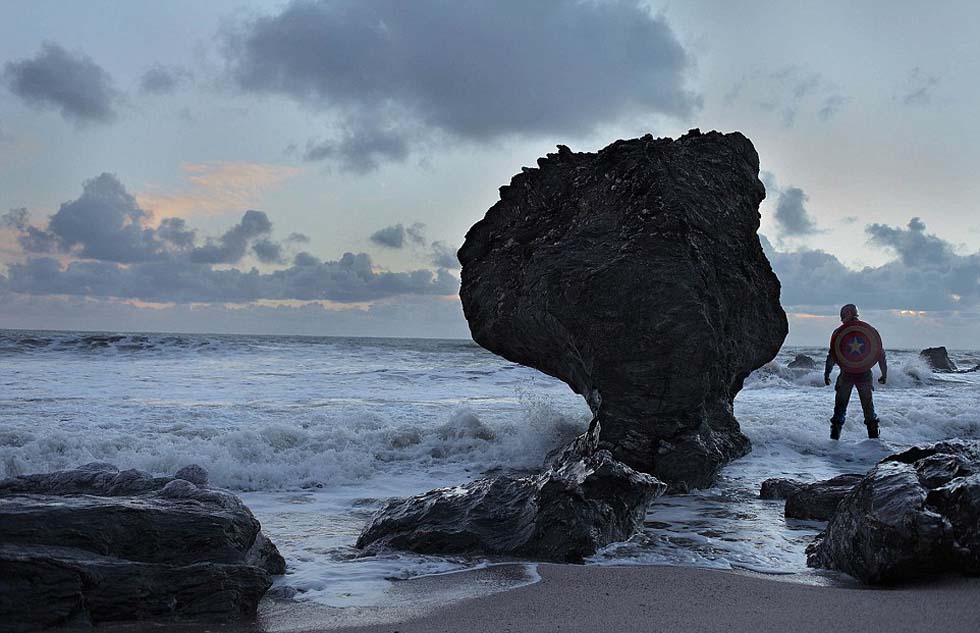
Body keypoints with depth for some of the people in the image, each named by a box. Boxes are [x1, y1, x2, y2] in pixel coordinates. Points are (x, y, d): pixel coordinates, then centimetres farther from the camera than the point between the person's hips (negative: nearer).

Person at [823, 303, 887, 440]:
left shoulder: (839, 332, -5)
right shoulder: (870, 331, 1)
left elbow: (832, 356, -5)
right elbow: (881, 354, 4)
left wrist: (826, 374, 4)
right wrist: (884, 374, 12)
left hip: (846, 374, -1)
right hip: (865, 374, 1)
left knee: (840, 406, 8)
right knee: (868, 406, 13)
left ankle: (834, 436, 4)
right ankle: (874, 436, 13)